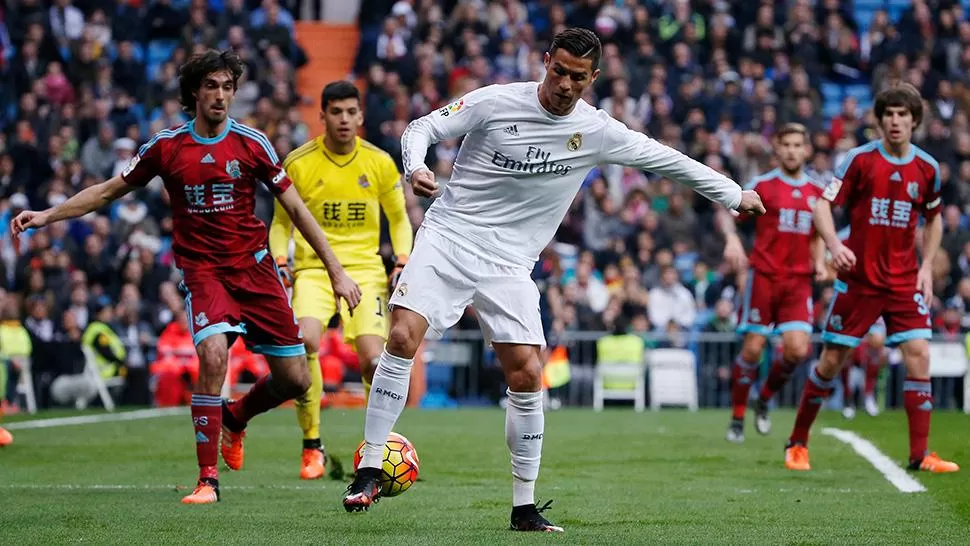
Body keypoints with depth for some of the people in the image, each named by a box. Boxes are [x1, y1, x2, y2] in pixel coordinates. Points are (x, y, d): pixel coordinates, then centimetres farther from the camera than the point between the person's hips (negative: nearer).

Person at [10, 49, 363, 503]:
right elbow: (109, 190, 12)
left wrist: (336, 270, 1)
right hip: (203, 272, -2)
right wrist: (47, 215, 5)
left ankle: (235, 417, 33)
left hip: (255, 267, 2)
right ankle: (207, 478, -18)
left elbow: (295, 207, 3)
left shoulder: (251, 143, -2)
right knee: (213, 355, -28)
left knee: (295, 380, -1)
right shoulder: (166, 146, 0)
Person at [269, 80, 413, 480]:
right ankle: (312, 446, -15)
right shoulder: (299, 163, -1)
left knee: (373, 362, -16)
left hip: (365, 268, 1)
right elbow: (282, 221, 10)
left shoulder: (380, 163, 3)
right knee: (305, 339, -28)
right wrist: (280, 259, -8)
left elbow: (399, 219, 15)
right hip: (314, 267, -1)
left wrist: (402, 260, -2)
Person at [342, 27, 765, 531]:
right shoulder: (496, 102, -7)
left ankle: (524, 507, 5)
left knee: (527, 375, -8)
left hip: (509, 264, 2)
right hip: (447, 238, -2)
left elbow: (665, 159, 11)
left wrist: (735, 195, 17)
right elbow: (421, 128, -2)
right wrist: (415, 168, -24)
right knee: (403, 337, -20)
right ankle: (368, 474, -10)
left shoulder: (596, 131, 0)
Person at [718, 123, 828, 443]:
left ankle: (765, 400, 16)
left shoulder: (817, 192, 11)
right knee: (753, 348, -5)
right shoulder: (763, 185, -1)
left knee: (798, 350, -11)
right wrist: (732, 239, -22)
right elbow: (726, 213, -2)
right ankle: (737, 417, 10)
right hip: (764, 276, -3)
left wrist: (819, 264, 5)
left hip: (799, 282, 3)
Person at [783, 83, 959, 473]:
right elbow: (823, 205, -8)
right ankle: (797, 443, 17)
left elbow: (933, 219, 18)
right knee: (832, 360, 1)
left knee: (918, 355, -11)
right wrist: (834, 245, -26)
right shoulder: (860, 159, -6)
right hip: (858, 277, -2)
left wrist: (927, 266, 6)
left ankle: (920, 455, -6)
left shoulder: (927, 168, 3)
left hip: (904, 280, 2)